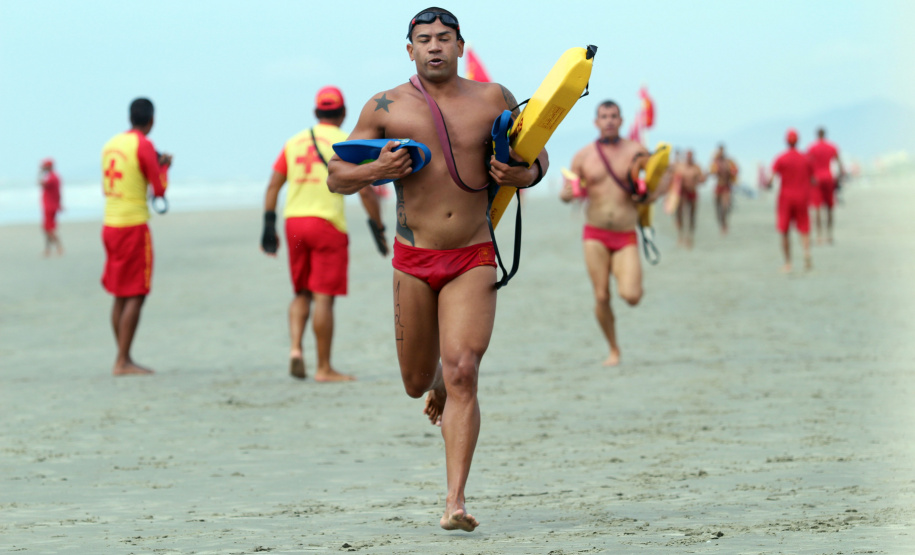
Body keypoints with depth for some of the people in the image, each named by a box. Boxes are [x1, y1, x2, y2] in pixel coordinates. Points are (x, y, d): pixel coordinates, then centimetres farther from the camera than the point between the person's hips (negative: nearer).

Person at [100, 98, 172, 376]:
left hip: (110, 225, 8)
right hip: (133, 225, -8)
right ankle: (123, 361, -8)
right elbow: (159, 189, -10)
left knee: (121, 295, 13)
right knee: (135, 295, -5)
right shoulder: (144, 146, -11)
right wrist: (164, 166, 9)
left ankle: (122, 357, 16)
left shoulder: (111, 144, 12)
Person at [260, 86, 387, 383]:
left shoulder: (294, 142, 13)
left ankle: (295, 347, -3)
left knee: (302, 293, 18)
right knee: (324, 297, -3)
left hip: (293, 221, 5)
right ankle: (324, 368, -1)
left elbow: (273, 185, 10)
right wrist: (379, 228, 3)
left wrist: (268, 227, 12)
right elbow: (365, 191, -4)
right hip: (327, 223, -5)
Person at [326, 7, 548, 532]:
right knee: (417, 384, 11)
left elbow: (538, 156, 14)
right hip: (414, 258, 1)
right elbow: (336, 176, 5)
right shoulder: (386, 108, 0)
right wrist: (376, 170, -15)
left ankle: (456, 501, -15)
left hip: (473, 260, -1)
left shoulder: (492, 99, 2)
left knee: (462, 375, -15)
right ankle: (438, 385, 50)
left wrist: (524, 174, -10)